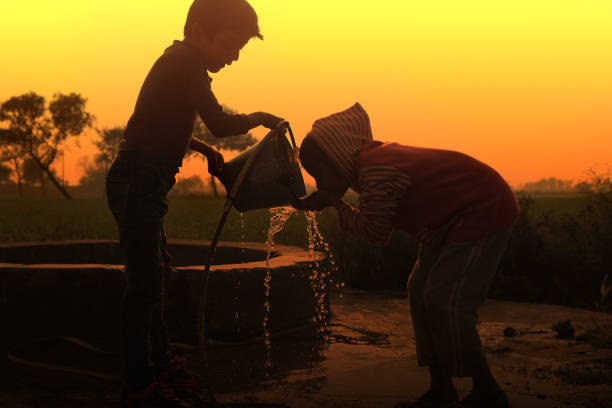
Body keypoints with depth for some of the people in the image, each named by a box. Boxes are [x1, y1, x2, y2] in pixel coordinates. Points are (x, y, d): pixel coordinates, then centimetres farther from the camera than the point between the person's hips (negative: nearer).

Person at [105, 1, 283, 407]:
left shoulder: (180, 64, 16)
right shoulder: (185, 63, -14)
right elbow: (220, 123, -21)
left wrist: (205, 149, 19)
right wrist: (259, 118, -4)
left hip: (145, 185, 11)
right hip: (137, 184, -11)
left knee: (158, 272, 18)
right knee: (146, 281, -8)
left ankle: (160, 362, 30)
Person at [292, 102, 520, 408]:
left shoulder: (376, 173, -28)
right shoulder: (371, 157, 3)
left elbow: (375, 233, -19)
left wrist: (335, 203, -8)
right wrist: (316, 204, 5)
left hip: (483, 212, -11)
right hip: (451, 219, 11)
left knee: (445, 300, -13)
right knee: (421, 292, 8)